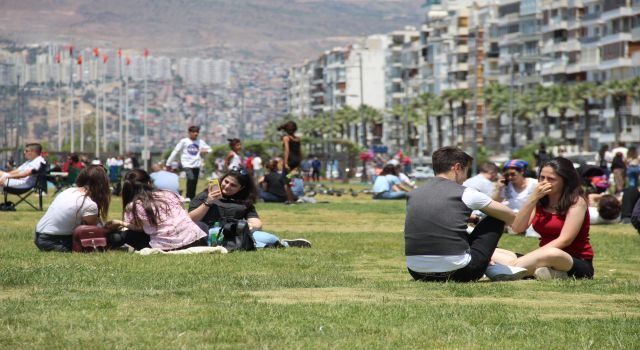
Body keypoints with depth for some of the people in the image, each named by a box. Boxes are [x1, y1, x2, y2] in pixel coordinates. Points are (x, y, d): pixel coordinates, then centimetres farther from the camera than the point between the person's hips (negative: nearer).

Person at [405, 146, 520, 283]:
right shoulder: (464, 193, -1)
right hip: (458, 274, -4)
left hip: (418, 274, 4)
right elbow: (510, 217, 12)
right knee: (496, 219, 14)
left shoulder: (413, 195, 10)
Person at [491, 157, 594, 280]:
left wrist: (528, 257, -23)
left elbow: (564, 240, -17)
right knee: (492, 252, -8)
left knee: (552, 254, -43)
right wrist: (533, 198, -12)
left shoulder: (577, 201, -7)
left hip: (578, 263, -7)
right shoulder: (540, 201, 10)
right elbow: (517, 227, -2)